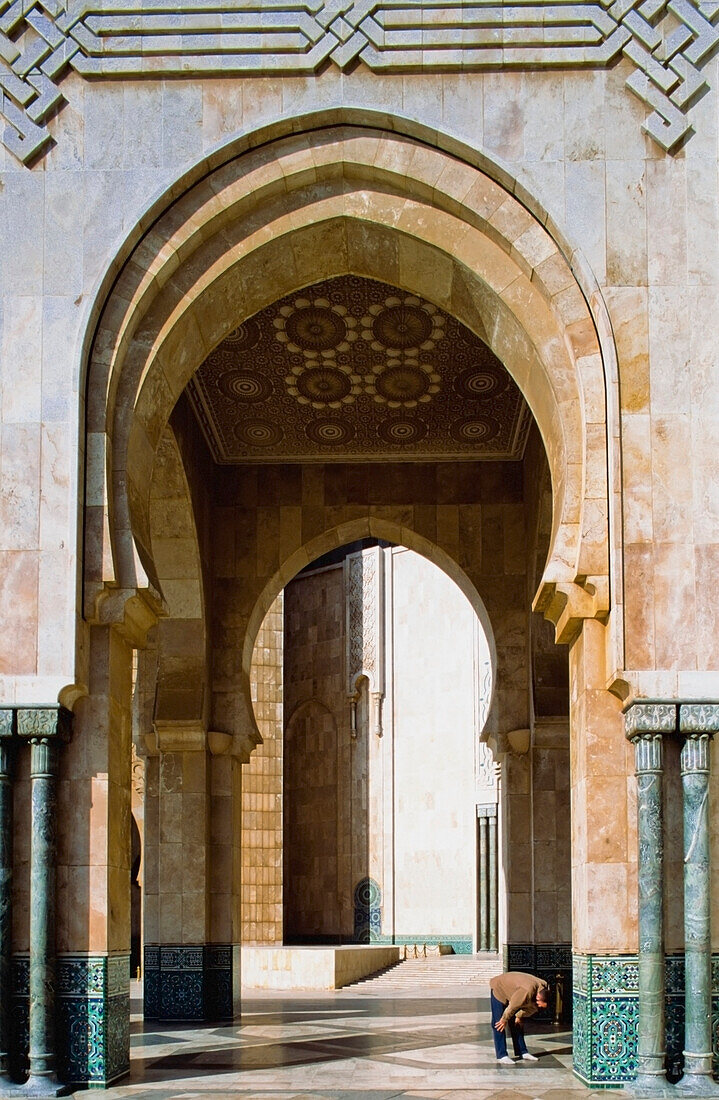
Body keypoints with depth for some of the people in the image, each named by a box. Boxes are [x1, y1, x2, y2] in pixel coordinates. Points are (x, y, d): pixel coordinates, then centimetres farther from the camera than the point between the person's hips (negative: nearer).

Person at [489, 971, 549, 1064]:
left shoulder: (545, 989, -16)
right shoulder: (527, 991, -42)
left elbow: (532, 1006, 1)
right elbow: (512, 1006, -29)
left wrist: (520, 1016, 6)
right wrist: (504, 1019, -15)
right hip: (499, 989, -8)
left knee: (517, 1024, 9)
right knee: (498, 1025, -10)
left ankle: (522, 1052, 15)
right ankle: (502, 1056, -10)